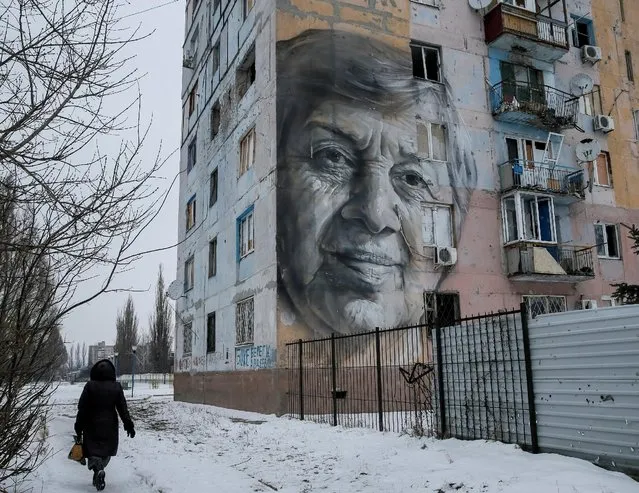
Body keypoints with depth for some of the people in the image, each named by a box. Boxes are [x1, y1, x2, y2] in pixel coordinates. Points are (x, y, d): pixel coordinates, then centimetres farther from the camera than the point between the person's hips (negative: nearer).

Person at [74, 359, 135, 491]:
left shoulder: (90, 386, -8)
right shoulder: (116, 387, -4)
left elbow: (82, 408, -6)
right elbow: (123, 408, -3)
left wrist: (79, 426, 2)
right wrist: (129, 425, 1)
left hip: (92, 426, -2)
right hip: (110, 426, 2)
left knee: (93, 450, 3)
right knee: (106, 450, 17)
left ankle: (98, 470, -21)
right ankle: (99, 470, 16)